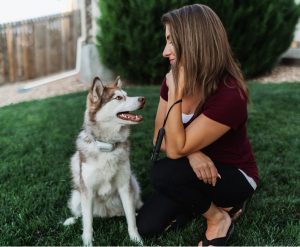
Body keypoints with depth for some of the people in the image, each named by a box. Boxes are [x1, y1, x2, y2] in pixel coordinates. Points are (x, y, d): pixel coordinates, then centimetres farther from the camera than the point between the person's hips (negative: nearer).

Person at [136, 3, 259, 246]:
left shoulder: (229, 95, -32)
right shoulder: (174, 81, -10)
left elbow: (175, 149, -29)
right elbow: (160, 140, -6)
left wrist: (175, 93, -35)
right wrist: (191, 153, -26)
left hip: (235, 176, -6)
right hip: (198, 171, 6)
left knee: (163, 173, -31)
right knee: (146, 225, -4)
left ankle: (219, 217, -5)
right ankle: (209, 200, 15)